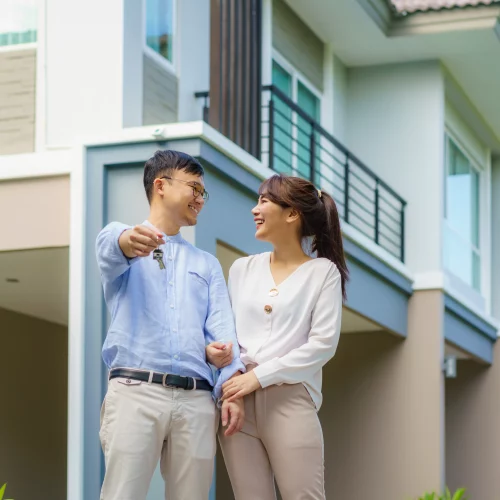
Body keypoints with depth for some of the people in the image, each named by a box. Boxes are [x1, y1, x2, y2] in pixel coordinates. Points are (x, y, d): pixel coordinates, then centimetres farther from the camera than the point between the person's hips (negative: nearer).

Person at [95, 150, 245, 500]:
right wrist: (128, 242, -40)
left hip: (197, 399, 4)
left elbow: (222, 327, 11)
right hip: (136, 391, -4)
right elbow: (110, 247, -14)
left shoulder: (208, 264, 26)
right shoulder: (121, 240, 13)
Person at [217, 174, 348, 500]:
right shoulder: (242, 269, 17)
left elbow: (323, 344, -5)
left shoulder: (322, 271, 4)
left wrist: (259, 376, -11)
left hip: (290, 399, -4)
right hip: (238, 399, 4)